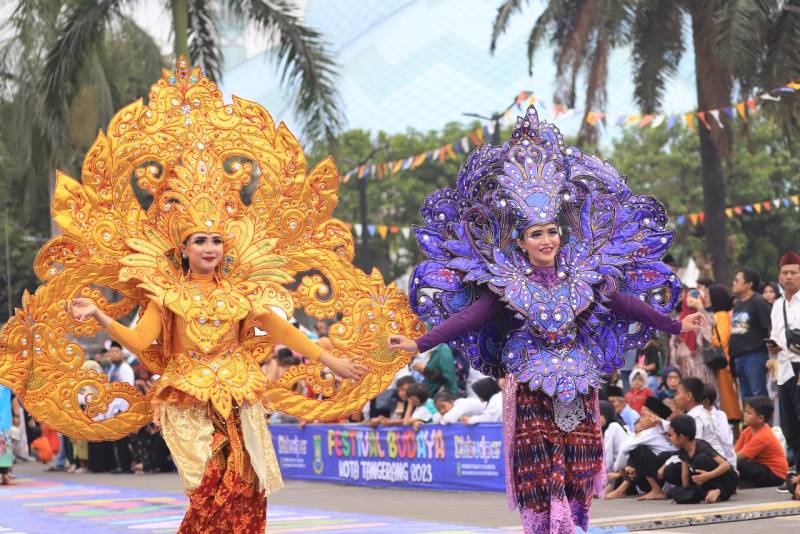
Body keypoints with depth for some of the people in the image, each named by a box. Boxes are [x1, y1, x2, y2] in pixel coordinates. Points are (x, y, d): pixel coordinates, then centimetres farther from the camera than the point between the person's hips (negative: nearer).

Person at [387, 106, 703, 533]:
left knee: (577, 477, 2)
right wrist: (420, 345, -17)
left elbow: (627, 305, 9)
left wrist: (675, 327, 9)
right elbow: (468, 317, -8)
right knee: (539, 479, -6)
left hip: (578, 388, 2)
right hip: (530, 391, -2)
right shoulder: (506, 285, -2)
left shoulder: (584, 277, 4)